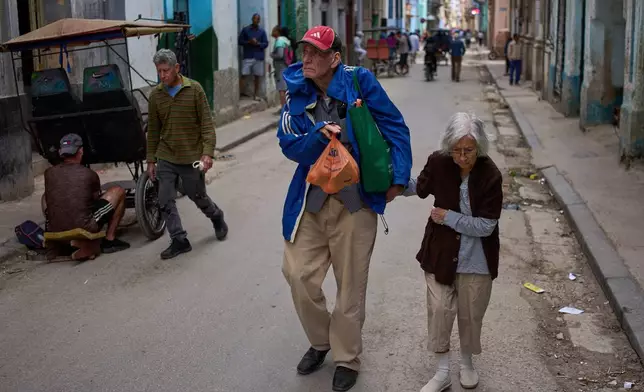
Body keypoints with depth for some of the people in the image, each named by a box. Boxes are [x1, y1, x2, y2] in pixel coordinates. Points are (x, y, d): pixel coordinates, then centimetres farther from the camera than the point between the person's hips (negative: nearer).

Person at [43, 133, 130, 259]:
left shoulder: (49, 173, 6)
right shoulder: (89, 174, -1)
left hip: (53, 231, 4)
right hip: (84, 229, -3)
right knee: (118, 192, 11)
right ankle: (110, 240, 12)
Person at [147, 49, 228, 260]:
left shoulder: (194, 89, -9)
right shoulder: (155, 94, 1)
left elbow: (207, 123, -9)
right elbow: (153, 130, 8)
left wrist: (208, 153, -18)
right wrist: (151, 160, 9)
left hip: (191, 157, -3)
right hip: (165, 158, 3)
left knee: (198, 196, 12)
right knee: (165, 202, 0)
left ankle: (217, 218, 41)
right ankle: (179, 241, 13)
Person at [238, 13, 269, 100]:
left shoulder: (262, 31, 9)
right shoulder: (245, 29, 5)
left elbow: (266, 43, 5)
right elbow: (240, 41, 4)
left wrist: (258, 43, -13)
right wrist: (249, 42, -12)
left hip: (259, 57, 2)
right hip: (248, 56, -2)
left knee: (257, 76, 5)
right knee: (244, 75, -10)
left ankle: (256, 94, 14)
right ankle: (239, 92, -9)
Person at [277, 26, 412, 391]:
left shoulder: (359, 82, -10)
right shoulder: (297, 92, 1)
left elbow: (396, 128, -6)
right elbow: (289, 145, -4)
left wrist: (399, 178, -10)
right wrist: (318, 135, -24)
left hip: (354, 201, -4)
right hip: (310, 199, 4)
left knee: (351, 284, 7)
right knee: (299, 274, 5)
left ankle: (347, 359, 27)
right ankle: (320, 341, 33)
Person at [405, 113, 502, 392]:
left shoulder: (490, 175, -19)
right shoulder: (438, 163, -12)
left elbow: (486, 226, -17)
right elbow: (419, 188, 10)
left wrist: (448, 217, -17)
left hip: (475, 259, -1)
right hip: (440, 253, 1)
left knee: (470, 314, 14)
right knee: (439, 311, 1)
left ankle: (467, 363, 39)